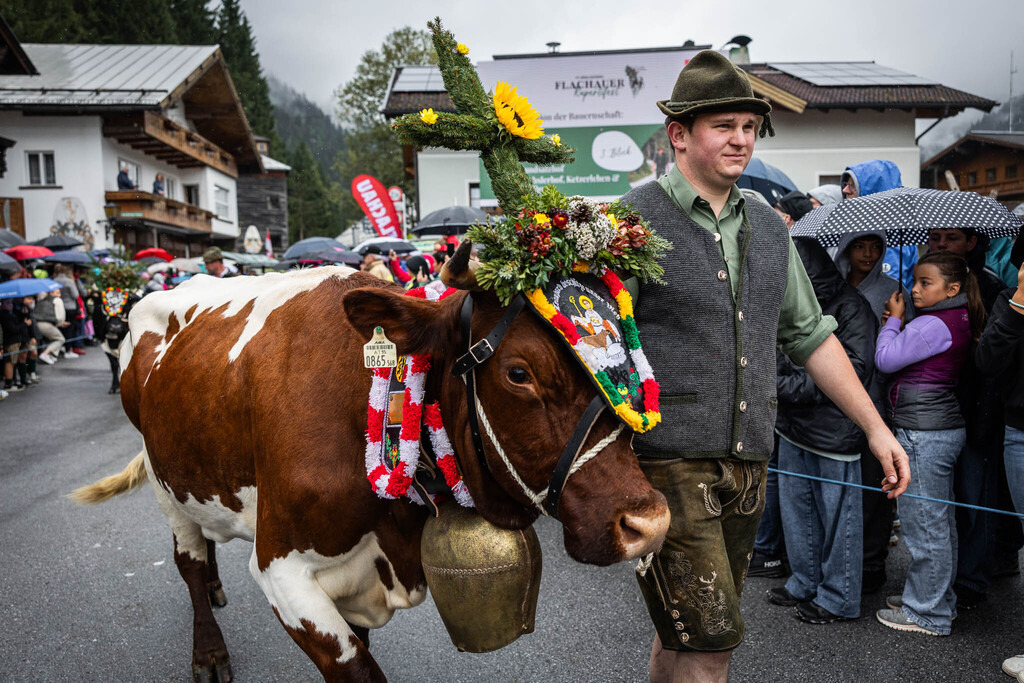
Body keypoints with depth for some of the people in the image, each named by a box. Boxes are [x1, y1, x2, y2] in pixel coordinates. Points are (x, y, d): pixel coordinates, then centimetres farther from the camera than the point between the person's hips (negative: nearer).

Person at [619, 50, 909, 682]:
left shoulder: (769, 228, 13)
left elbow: (811, 334, 19)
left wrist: (875, 426, 17)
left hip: (747, 464, 6)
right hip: (666, 461, -6)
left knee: (686, 630, 17)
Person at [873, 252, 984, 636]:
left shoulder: (932, 324, -18)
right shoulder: (959, 321, 12)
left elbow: (885, 360, -13)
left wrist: (894, 320, -2)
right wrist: (900, 324, 6)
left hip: (923, 433, -10)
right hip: (945, 428, 10)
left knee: (924, 523, -1)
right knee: (940, 522, 18)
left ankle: (928, 614, 10)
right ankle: (939, 600, 31)